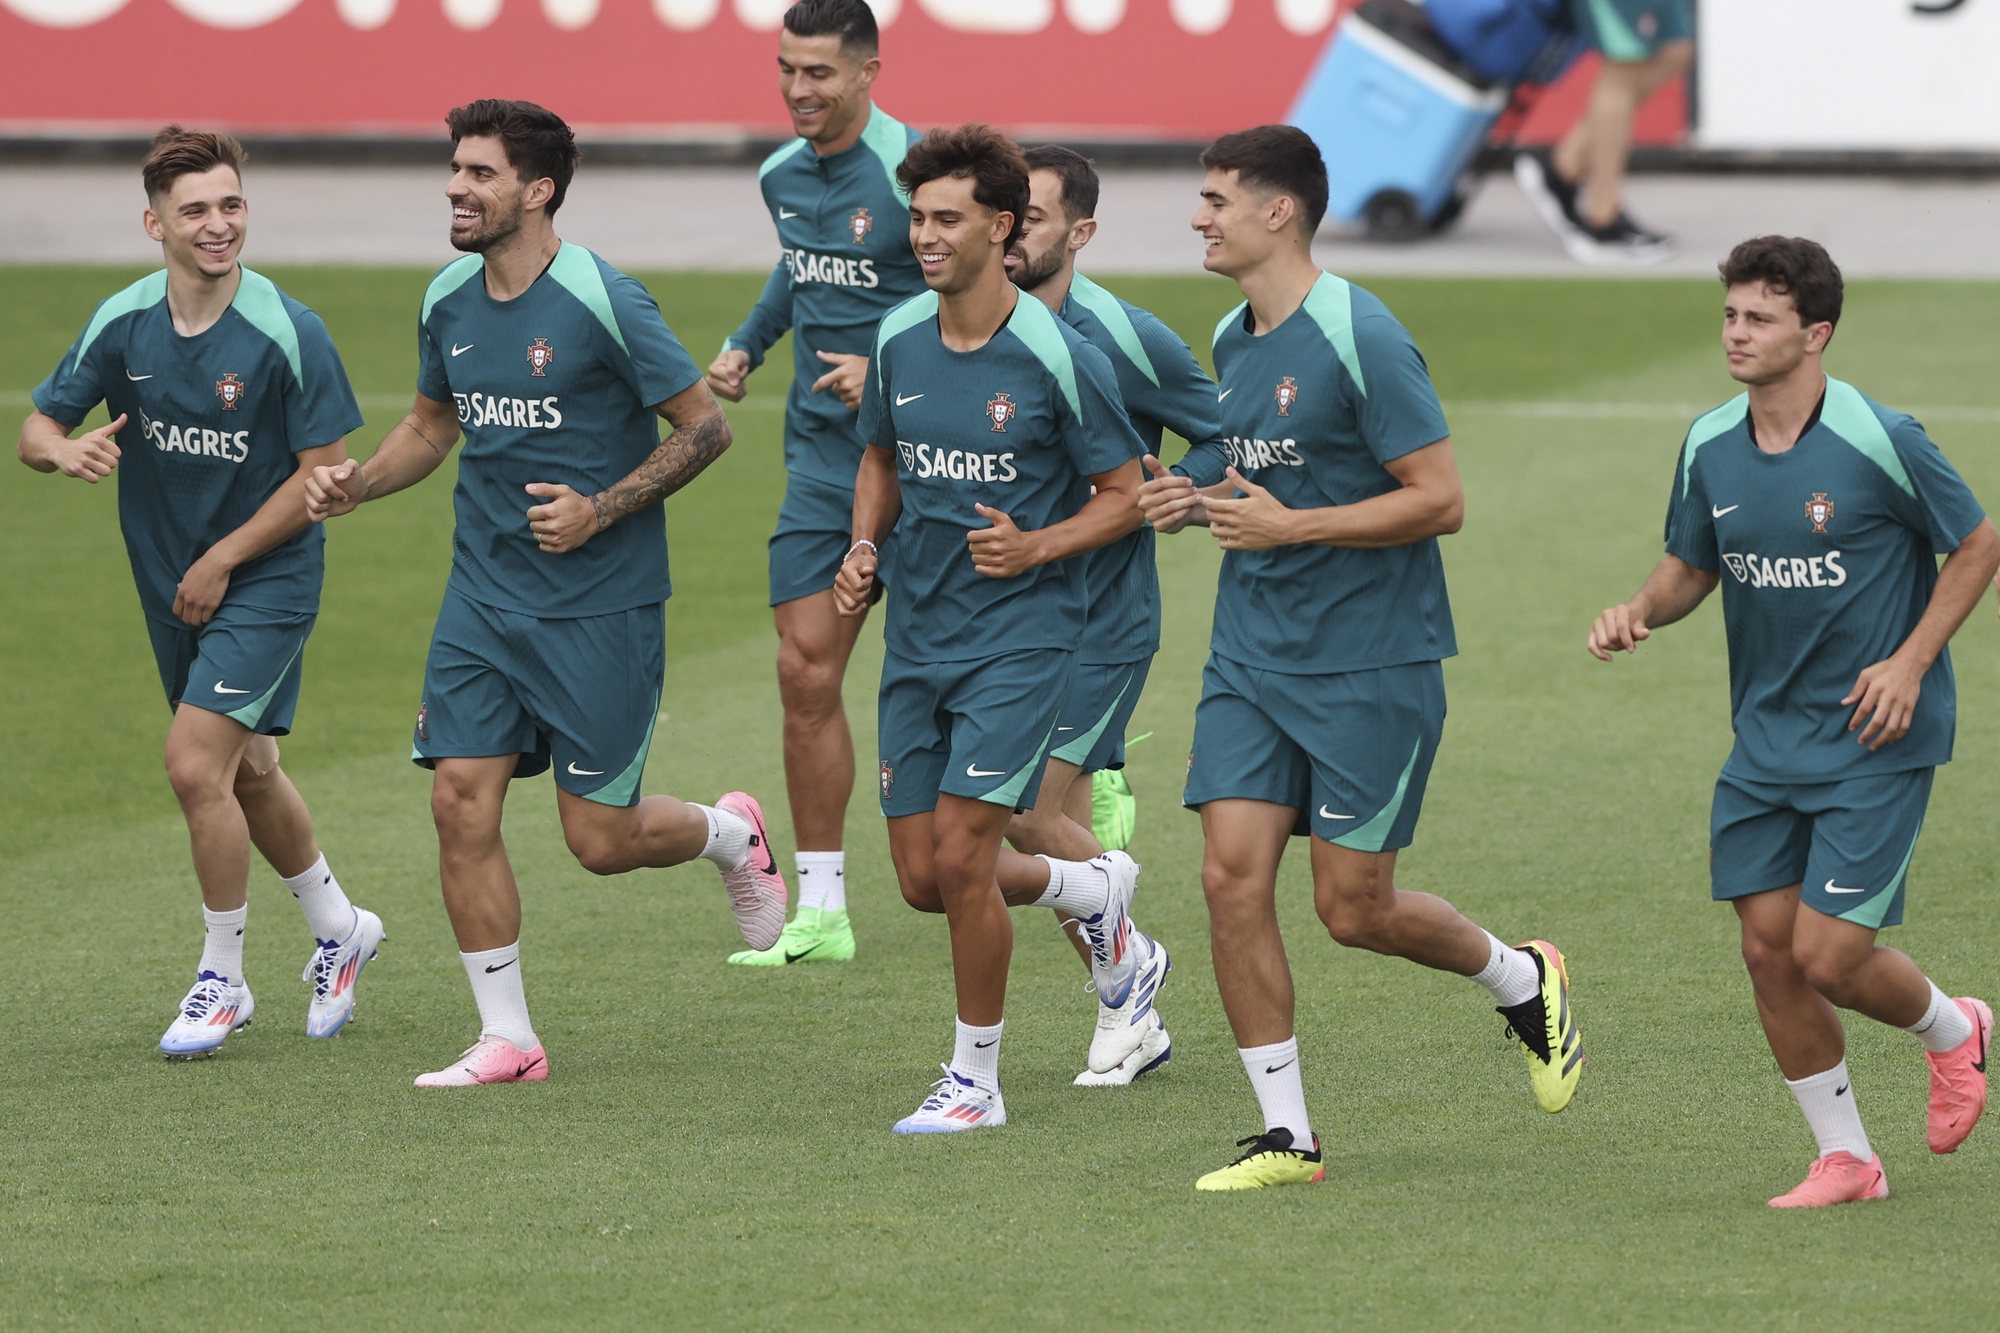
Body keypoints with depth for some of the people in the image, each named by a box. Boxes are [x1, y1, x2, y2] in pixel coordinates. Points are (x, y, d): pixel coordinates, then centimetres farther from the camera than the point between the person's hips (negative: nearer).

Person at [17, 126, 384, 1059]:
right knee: (245, 772, 16)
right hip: (172, 586, 6)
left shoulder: (287, 333, -18)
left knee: (196, 764, -16)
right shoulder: (123, 325, -5)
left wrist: (222, 561, -14)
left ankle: (222, 980, 0)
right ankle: (339, 930, 40)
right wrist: (66, 450, -24)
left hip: (267, 580, -6)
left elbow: (325, 472, -14)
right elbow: (37, 430, 0)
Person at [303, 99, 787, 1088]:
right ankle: (506, 1037, 4)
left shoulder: (603, 302, -15)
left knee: (600, 839, 0)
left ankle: (732, 833, 33)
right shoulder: (448, 301, 4)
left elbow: (706, 427, -9)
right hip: (484, 595, 5)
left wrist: (599, 509, -17)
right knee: (461, 803, -6)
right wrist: (356, 483, 3)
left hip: (602, 605, -5)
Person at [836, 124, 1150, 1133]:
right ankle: (1091, 890, 36)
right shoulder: (897, 342, 3)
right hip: (916, 635, 6)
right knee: (922, 878, 6)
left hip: (1020, 637, -6)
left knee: (962, 854, -14)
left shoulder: (1057, 358, -12)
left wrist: (1037, 546, -19)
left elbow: (1124, 495, -4)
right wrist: (864, 547, 2)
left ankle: (975, 1078, 2)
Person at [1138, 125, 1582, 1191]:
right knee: (1232, 875, -5)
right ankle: (1286, 1136, 2)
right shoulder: (1231, 342, 10)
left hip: (1370, 665, -7)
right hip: (1250, 659, 7)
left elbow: (1439, 500, -17)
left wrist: (1286, 525, -20)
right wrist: (1194, 499, 4)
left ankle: (1522, 981, 28)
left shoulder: (1360, 337, -15)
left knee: (1354, 907, -2)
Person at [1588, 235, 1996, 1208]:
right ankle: (1846, 1161, 16)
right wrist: (1640, 611, -7)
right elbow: (1691, 566, 14)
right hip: (1766, 743, 6)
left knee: (1828, 955, -10)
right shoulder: (1710, 447, 0)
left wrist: (1912, 660, -12)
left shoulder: (1881, 441, -15)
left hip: (1876, 739, -6)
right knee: (1768, 950, 1)